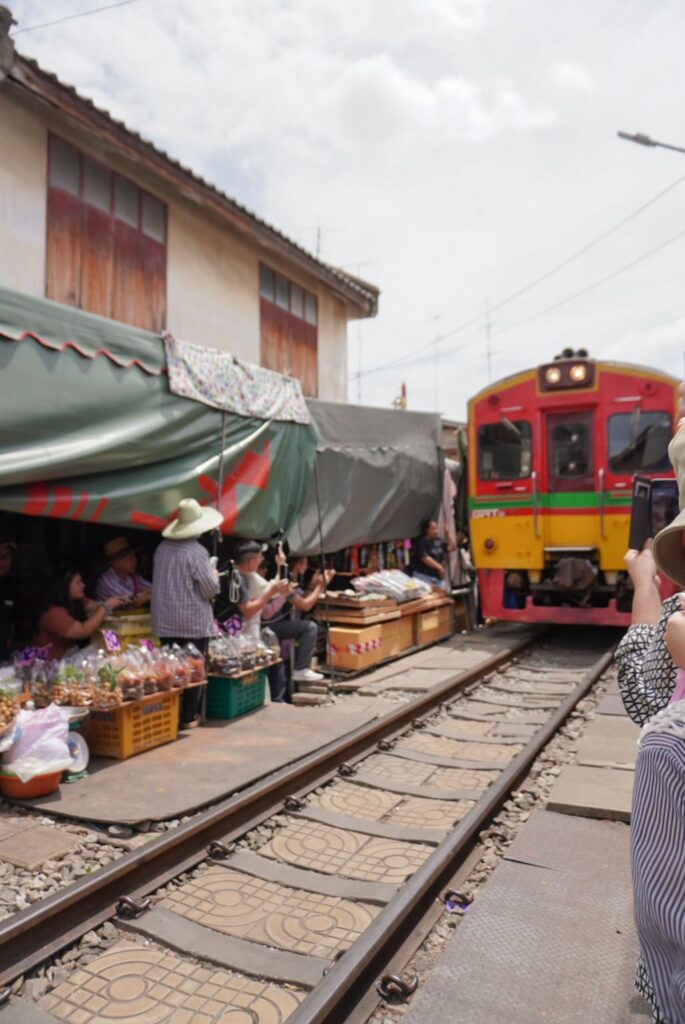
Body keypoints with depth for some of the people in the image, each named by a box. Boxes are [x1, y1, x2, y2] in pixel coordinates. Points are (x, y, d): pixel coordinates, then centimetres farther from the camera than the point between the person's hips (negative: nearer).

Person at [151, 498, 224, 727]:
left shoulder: (162, 548, 2)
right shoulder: (197, 552, -16)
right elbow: (210, 589, -12)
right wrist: (214, 575, 7)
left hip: (165, 621, 5)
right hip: (194, 622, -5)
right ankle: (188, 717, 11)